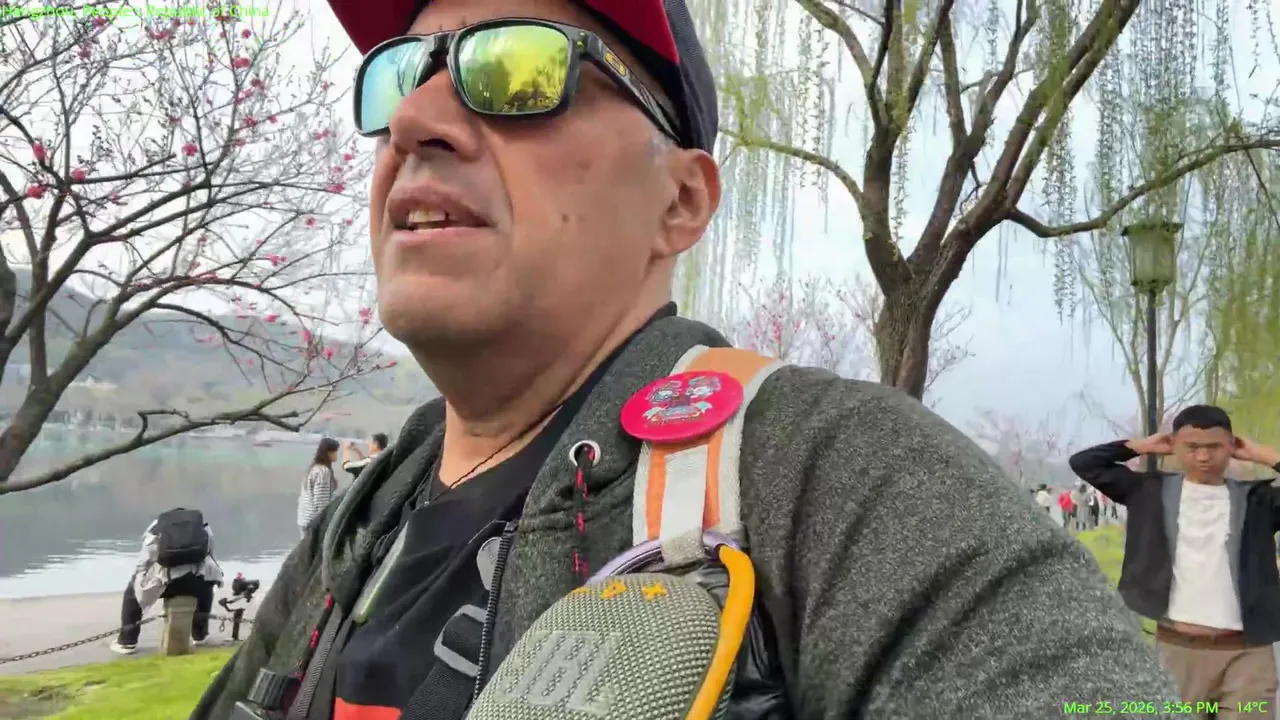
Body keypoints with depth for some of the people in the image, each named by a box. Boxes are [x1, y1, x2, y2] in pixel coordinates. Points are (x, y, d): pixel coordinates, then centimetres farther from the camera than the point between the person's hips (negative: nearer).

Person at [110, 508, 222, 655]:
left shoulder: (156, 525, 26)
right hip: (199, 579, 2)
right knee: (205, 588, 39)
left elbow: (144, 563, 23)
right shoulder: (203, 526, 30)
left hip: (168, 579, -1)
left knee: (132, 591, 27)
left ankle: (127, 641, 24)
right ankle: (200, 634, 44)